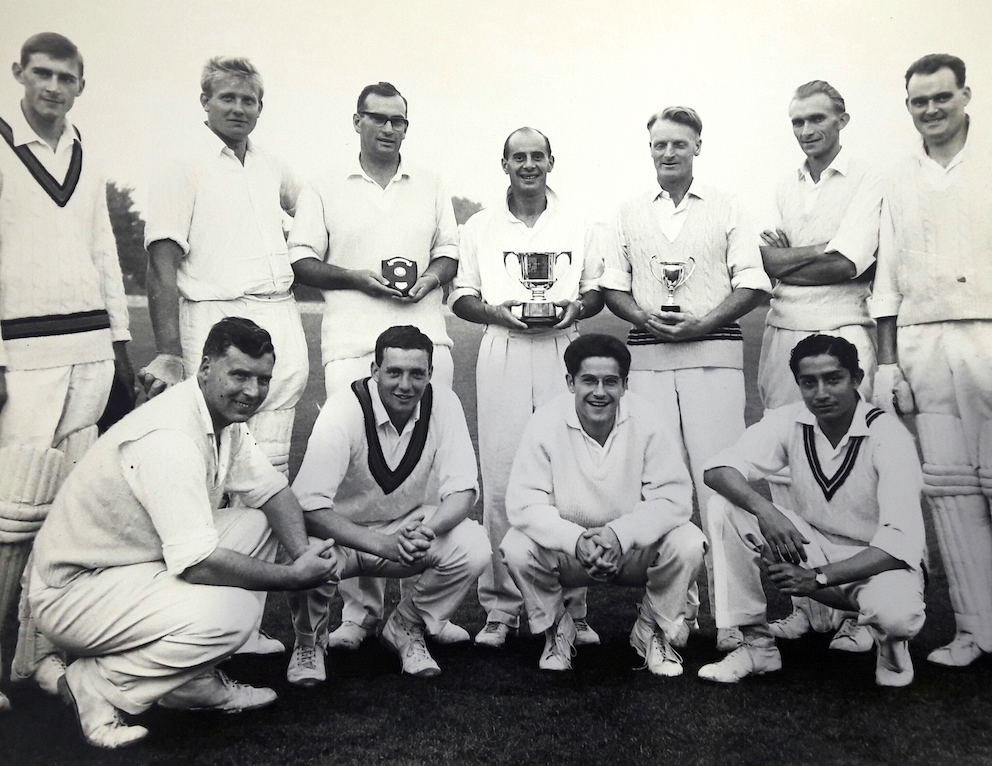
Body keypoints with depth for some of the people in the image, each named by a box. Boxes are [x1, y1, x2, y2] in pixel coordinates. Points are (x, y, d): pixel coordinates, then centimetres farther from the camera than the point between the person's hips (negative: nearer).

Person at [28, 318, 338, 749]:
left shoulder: (226, 416, 1)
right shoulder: (170, 438, -29)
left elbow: (272, 490, 7)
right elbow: (197, 564, -32)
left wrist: (302, 550, -13)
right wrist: (293, 577, -23)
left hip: (140, 563, 10)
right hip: (76, 592, -10)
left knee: (259, 523, 3)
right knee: (232, 612, -28)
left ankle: (196, 681, 8)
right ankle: (97, 686, -5)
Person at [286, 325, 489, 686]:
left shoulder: (444, 404, -14)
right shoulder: (342, 412, -24)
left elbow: (463, 489, -14)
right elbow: (309, 507, -30)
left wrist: (427, 531, -36)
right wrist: (383, 545, -41)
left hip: (412, 527, 3)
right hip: (342, 532, -2)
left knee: (474, 548, -24)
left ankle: (406, 628, 6)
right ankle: (308, 641, 2)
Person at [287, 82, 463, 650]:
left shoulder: (431, 186, 19)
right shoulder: (326, 189, 11)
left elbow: (450, 253, 20)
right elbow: (303, 263, 7)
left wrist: (429, 279, -2)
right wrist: (360, 278, -8)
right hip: (353, 344, -2)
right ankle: (360, 608, 3)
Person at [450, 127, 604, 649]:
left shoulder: (577, 225, 16)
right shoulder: (480, 227, 13)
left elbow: (598, 291, 17)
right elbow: (461, 297, 11)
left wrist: (574, 308, -4)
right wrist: (499, 312, -8)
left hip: (564, 351, 1)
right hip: (502, 351, 0)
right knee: (501, 476, -4)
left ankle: (571, 605, 6)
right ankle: (500, 605, 5)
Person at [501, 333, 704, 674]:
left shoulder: (645, 419, -15)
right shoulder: (547, 422, -16)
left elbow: (674, 496, -17)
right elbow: (523, 503, -20)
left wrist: (620, 534, -33)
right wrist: (576, 540, -36)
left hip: (637, 548, 0)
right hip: (567, 548, 0)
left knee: (687, 544, -26)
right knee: (517, 548, -26)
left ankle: (653, 632, 5)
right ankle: (556, 630, 5)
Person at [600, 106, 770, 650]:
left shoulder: (726, 208, 10)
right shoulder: (629, 213, 18)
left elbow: (751, 284, 3)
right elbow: (611, 284, 15)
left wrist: (702, 324, -11)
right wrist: (644, 318, -5)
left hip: (713, 351, -2)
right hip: (647, 355, 3)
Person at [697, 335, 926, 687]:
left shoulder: (888, 436, -21)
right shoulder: (790, 421, -10)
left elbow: (901, 543, -27)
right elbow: (718, 469, -17)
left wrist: (819, 577, -35)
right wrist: (764, 509, -36)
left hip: (877, 562, -4)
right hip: (811, 548, 4)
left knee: (897, 615, -39)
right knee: (725, 508, -18)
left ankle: (891, 644, 3)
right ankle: (757, 645, -8)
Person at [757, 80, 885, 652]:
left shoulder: (867, 180, 4)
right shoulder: (782, 188, 19)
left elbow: (852, 264, -9)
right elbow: (768, 261, 7)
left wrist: (788, 255, -1)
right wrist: (825, 250, -5)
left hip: (842, 332, -5)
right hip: (784, 332, 5)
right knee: (784, 468, 2)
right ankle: (800, 601, 9)